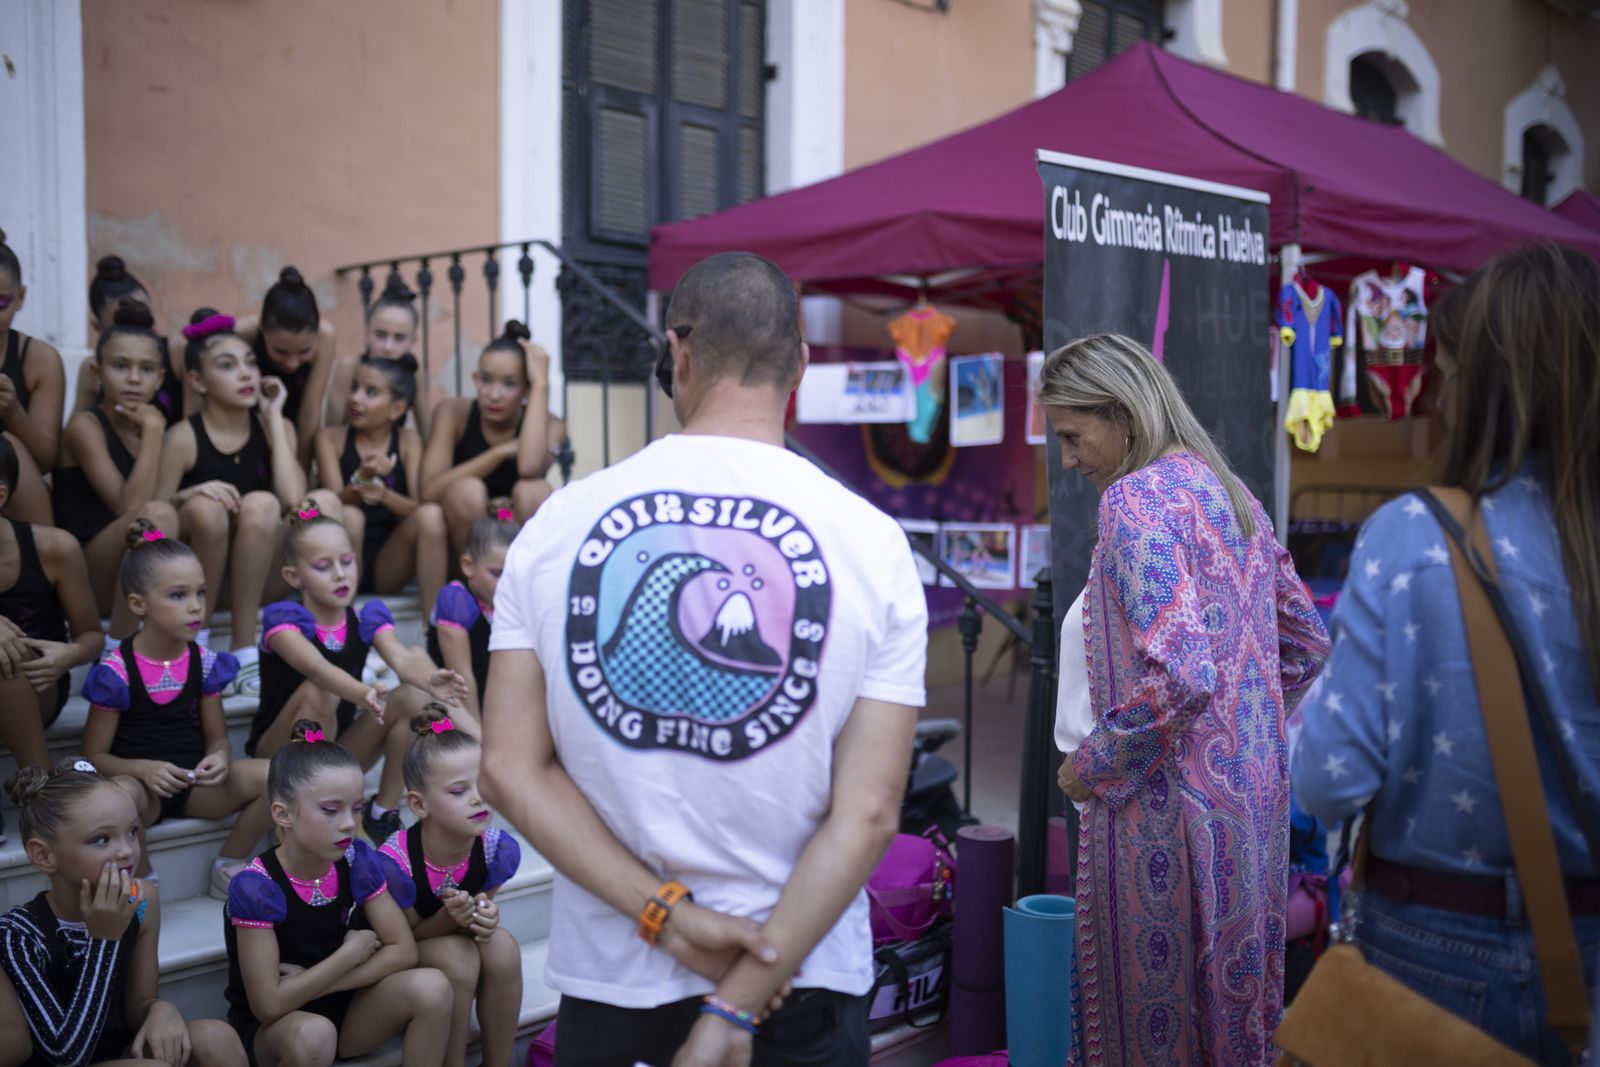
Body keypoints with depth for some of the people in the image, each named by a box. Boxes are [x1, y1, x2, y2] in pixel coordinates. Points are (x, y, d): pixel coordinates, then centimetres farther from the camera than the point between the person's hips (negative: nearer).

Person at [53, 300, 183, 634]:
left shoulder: (150, 424, 12)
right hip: (82, 576, -6)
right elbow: (131, 508, -20)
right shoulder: (85, 425, -8)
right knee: (157, 515, -33)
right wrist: (153, 431, -17)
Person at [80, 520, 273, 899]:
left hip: (195, 782, 4)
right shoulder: (115, 672, -11)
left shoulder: (205, 663, 0)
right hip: (144, 783, -4)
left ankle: (228, 868, 2)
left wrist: (221, 758, -19)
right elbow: (94, 755, -7)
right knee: (120, 793, -39)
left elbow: (217, 737, 6)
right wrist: (142, 769, -26)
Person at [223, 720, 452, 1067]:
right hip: (272, 1029, -5)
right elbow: (268, 1005, -24)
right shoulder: (255, 889, -23)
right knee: (313, 1033, -38)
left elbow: (403, 950, -8)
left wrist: (314, 984, -18)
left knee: (431, 987, -21)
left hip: (343, 1011, 5)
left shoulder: (357, 860, -9)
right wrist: (352, 953, -17)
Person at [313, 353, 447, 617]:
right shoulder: (330, 437, 3)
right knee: (349, 517, -31)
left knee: (431, 514, -25)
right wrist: (362, 480, -31)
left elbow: (419, 508, -6)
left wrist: (385, 494, -28)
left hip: (389, 566, 1)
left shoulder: (409, 441, 7)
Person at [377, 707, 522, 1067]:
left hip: (459, 938, 4)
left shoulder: (499, 848, -20)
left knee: (502, 946, -27)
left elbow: (482, 911, -2)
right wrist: (448, 917, -35)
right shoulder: (395, 862, -30)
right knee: (457, 956, -32)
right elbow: (407, 936, -15)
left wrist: (485, 917, -27)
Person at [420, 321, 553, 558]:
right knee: (467, 490, -29)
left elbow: (530, 468, -35)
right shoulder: (454, 412, -9)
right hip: (462, 543, 0)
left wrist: (541, 383, -29)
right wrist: (502, 451, -23)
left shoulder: (548, 423, -10)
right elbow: (429, 491, -22)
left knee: (533, 490, -29)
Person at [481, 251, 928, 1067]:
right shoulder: (872, 542, -9)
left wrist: (668, 914, -10)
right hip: (803, 980, -1)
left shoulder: (559, 523, -5)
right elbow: (868, 813, -13)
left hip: (610, 977, 1)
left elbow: (512, 772, -8)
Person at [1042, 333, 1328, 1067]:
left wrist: (1091, 765, -13)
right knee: (1234, 991, 17)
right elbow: (1306, 644, 19)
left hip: (1167, 800, -9)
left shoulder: (1136, 497, -15)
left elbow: (1176, 674, -25)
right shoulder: (1229, 492, 12)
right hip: (1253, 793, 9)